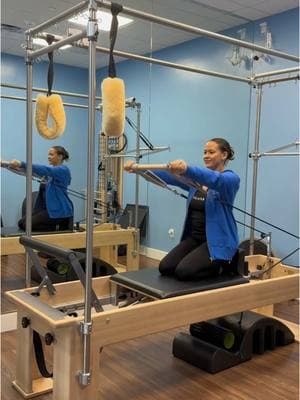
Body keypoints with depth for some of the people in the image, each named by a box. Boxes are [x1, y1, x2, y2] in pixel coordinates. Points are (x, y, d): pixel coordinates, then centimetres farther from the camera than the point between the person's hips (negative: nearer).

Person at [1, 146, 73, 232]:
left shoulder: (63, 170, -12)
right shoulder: (50, 170, 16)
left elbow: (43, 169, -29)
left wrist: (21, 164, -40)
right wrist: (8, 163, -9)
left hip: (59, 210, -9)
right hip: (46, 207, 9)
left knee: (28, 225, -16)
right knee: (21, 223, -2)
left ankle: (60, 226, -3)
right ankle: (58, 224, 7)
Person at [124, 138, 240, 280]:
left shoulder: (231, 179, -10)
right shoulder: (196, 179, 11)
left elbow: (216, 179, -35)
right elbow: (168, 176, -1)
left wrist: (187, 169, -54)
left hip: (217, 242, -7)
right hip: (194, 238, 7)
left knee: (184, 271, -23)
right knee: (165, 267, -8)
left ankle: (223, 263, 3)